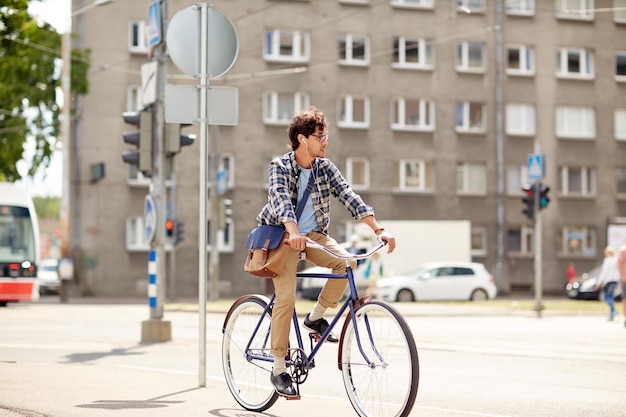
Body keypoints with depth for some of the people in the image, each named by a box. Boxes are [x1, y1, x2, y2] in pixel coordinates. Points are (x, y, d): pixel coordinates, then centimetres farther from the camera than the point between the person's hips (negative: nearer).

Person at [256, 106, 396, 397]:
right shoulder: (280, 166, -13)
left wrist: (378, 229, -24)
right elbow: (281, 199, -30)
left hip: (313, 234, 4)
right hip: (282, 236, -4)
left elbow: (349, 197, -11)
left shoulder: (325, 168, -1)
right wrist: (293, 232, -50)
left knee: (346, 261, -23)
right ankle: (279, 369, -7)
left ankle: (316, 317, -2)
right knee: (286, 298, -18)